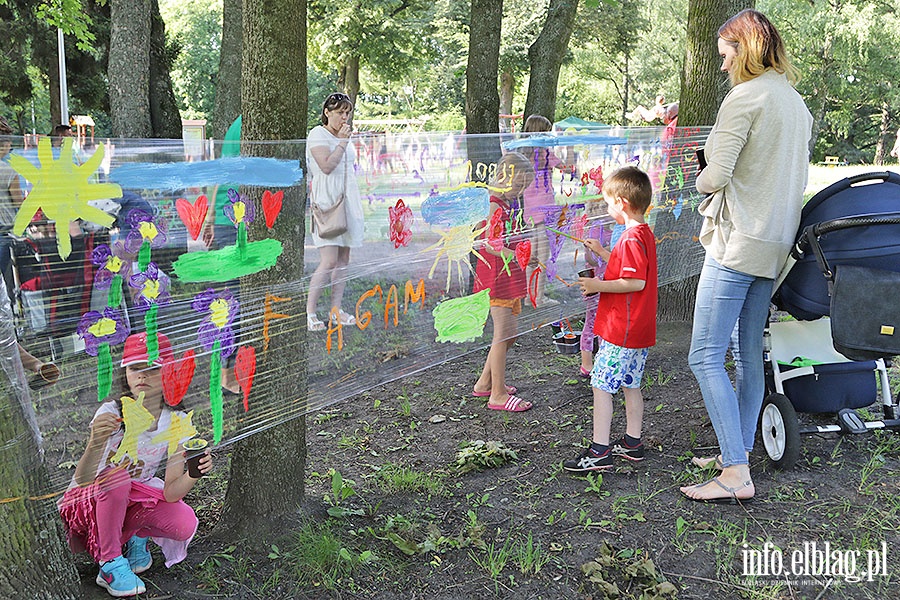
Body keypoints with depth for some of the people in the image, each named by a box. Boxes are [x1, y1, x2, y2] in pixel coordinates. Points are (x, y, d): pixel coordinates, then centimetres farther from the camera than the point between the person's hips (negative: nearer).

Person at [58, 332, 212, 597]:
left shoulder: (176, 422, -14)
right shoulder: (112, 412, -21)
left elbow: (171, 493, -19)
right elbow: (82, 479, -29)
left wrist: (194, 473, -40)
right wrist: (96, 443, -48)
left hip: (138, 499, 2)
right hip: (94, 500, -2)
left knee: (185, 525, -25)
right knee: (115, 473, -35)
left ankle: (136, 535, 8)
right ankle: (110, 563, -17)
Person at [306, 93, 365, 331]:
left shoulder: (344, 136, 20)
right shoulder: (318, 134, -4)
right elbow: (327, 166, -18)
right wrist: (342, 141, -12)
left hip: (346, 202, 8)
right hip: (326, 202, -8)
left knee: (343, 260, 6)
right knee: (329, 261, -14)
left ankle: (336, 309, 11)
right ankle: (309, 312, -6)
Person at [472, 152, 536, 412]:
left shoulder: (512, 202, 14)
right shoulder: (495, 204, -15)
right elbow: (490, 245, -23)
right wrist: (517, 255, -31)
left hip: (510, 274, 9)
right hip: (495, 274, -9)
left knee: (509, 334, 15)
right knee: (503, 334, -5)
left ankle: (485, 383, 29)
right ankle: (497, 395, 4)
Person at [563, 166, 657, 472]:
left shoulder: (630, 239, -19)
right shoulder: (644, 234, 12)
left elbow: (635, 282, -24)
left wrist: (598, 285, -17)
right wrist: (602, 253, 20)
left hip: (621, 331, -10)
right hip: (640, 330, 10)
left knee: (601, 385, -5)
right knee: (630, 385, 17)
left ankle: (599, 451, -3)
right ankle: (632, 443, 26)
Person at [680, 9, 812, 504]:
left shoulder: (744, 97, -12)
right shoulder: (798, 104, 16)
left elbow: (714, 177, -17)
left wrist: (702, 180, 5)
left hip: (737, 243, -9)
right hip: (775, 245, 9)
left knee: (705, 358, -7)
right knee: (749, 356, 14)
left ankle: (736, 475, -8)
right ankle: (736, 454, 23)